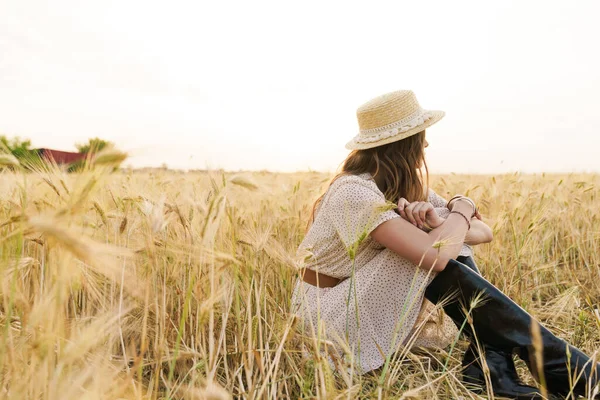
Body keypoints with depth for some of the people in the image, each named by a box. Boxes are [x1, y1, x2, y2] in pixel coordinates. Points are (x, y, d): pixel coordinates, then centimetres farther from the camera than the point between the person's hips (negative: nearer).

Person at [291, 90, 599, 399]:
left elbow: (483, 232, -3)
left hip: (368, 301, 8)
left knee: (451, 245, -13)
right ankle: (551, 360, -15)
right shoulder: (354, 191, -26)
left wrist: (436, 222, -26)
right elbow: (435, 256, -37)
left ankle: (491, 370, -18)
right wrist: (462, 210, -16)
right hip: (328, 313, -7)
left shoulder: (406, 187, 1)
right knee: (437, 262, -27)